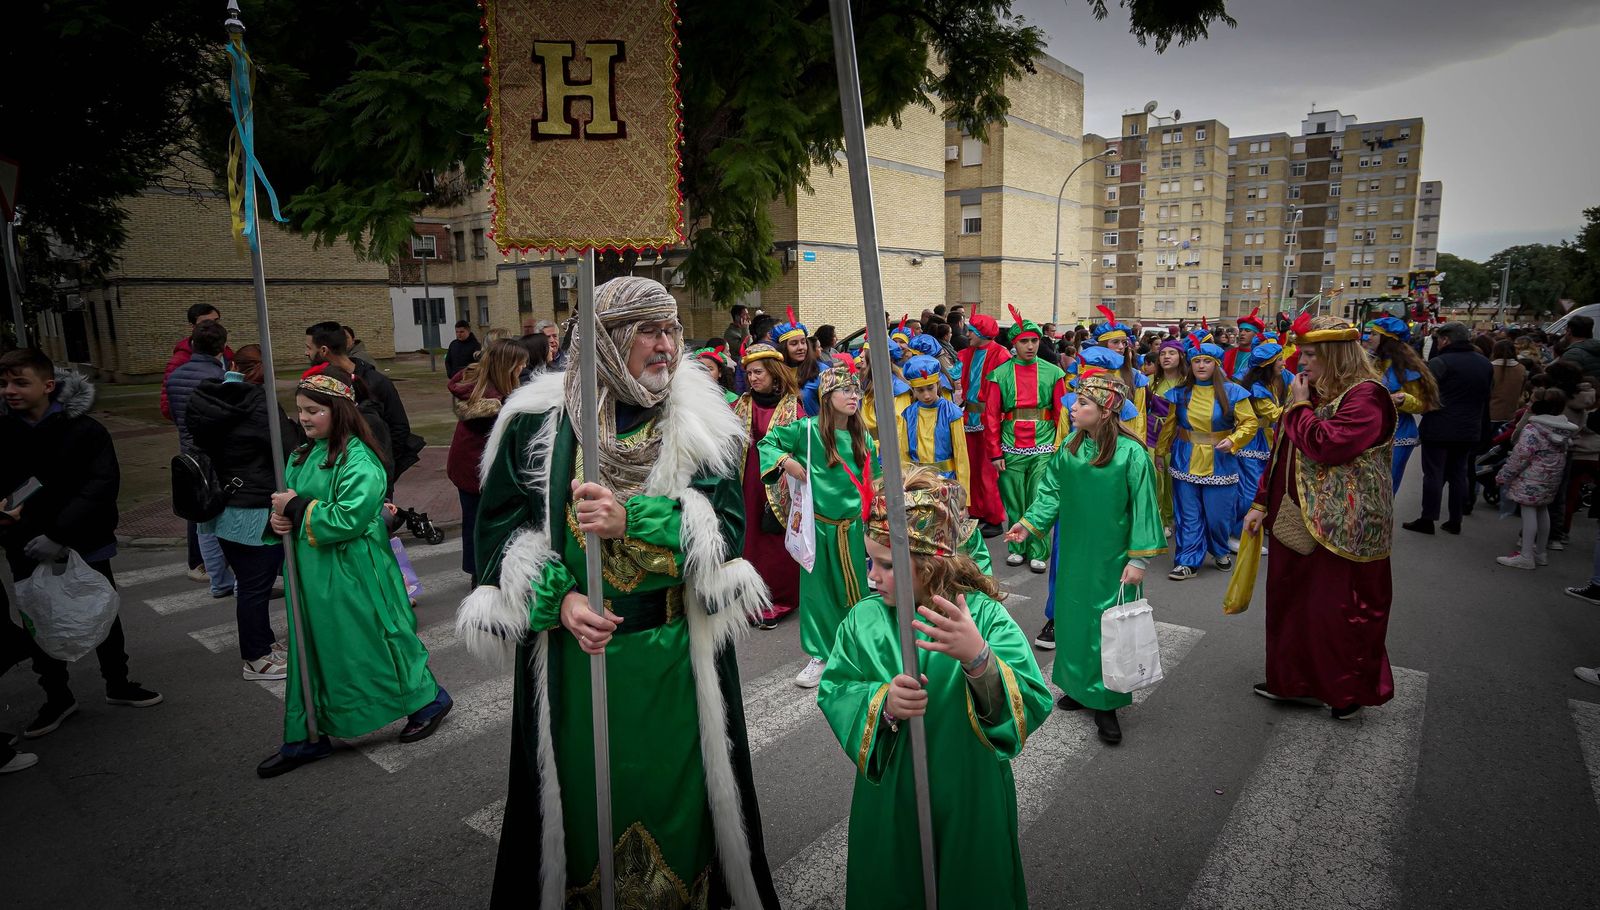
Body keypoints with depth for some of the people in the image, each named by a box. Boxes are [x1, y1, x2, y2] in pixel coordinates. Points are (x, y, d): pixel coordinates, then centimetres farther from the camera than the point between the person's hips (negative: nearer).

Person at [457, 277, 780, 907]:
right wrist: (559, 600, -15)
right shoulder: (538, 420, -2)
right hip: (571, 651, 0)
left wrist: (631, 521, -26)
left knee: (675, 797, 13)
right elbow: (500, 525, -1)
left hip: (677, 656, 0)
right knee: (582, 799, 15)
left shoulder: (700, 418, -1)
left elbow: (726, 521, -11)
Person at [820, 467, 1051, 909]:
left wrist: (978, 658, -44)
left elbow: (1033, 704, -26)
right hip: (887, 793, 2)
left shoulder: (984, 615, -19)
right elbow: (833, 693, -10)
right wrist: (881, 703, -30)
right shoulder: (863, 619, -10)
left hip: (968, 794, -2)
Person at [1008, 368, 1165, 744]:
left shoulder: (1131, 453, -16)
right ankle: (1080, 687, 32)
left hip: (1111, 560, -5)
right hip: (1074, 556, 5)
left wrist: (1139, 559, -14)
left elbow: (1143, 508, -14)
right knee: (1073, 619, 14)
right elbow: (1051, 492, 4)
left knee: (1108, 627, 2)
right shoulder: (1068, 448, -1)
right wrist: (1029, 523, -9)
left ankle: (1105, 703, 15)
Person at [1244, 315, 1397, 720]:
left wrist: (1300, 407, -15)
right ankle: (1293, 681, 30)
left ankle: (1349, 690, 23)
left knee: (1339, 610, 4)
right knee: (1290, 602, 15)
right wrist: (1262, 503, 13)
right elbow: (1282, 452, 15)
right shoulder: (1313, 394, 12)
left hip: (1341, 529, -8)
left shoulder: (1366, 395, -15)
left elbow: (1327, 446, -29)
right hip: (1294, 520, 9)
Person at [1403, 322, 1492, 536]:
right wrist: (1481, 429, 24)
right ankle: (1455, 521, 17)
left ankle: (1428, 520, 3)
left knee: (1433, 474, 0)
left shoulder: (1440, 362, -14)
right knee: (1459, 475, 12)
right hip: (1469, 431, 6)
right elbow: (1486, 398, 18)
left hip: (1438, 429, -6)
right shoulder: (1485, 364, 11)